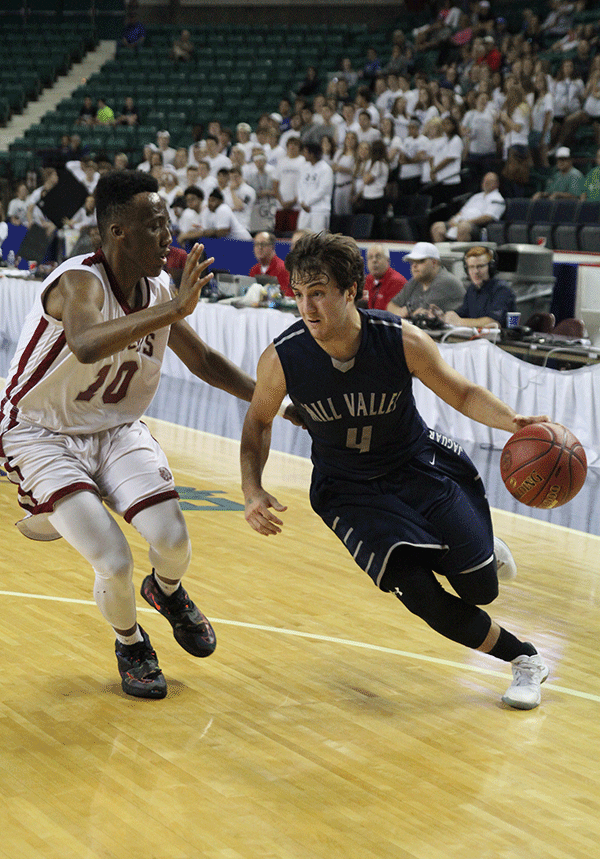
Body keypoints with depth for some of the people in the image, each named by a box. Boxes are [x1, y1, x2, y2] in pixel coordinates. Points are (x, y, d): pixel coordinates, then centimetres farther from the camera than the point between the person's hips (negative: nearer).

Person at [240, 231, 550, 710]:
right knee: (422, 596, -16)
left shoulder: (402, 341, -25)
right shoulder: (281, 360, -22)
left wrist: (512, 421, -30)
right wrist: (253, 491, -16)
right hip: (349, 488, 0)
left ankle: (483, 548, 38)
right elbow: (259, 422, -2)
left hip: (419, 464, 0)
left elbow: (463, 394, -10)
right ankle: (525, 660, 9)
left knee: (480, 590, -3)